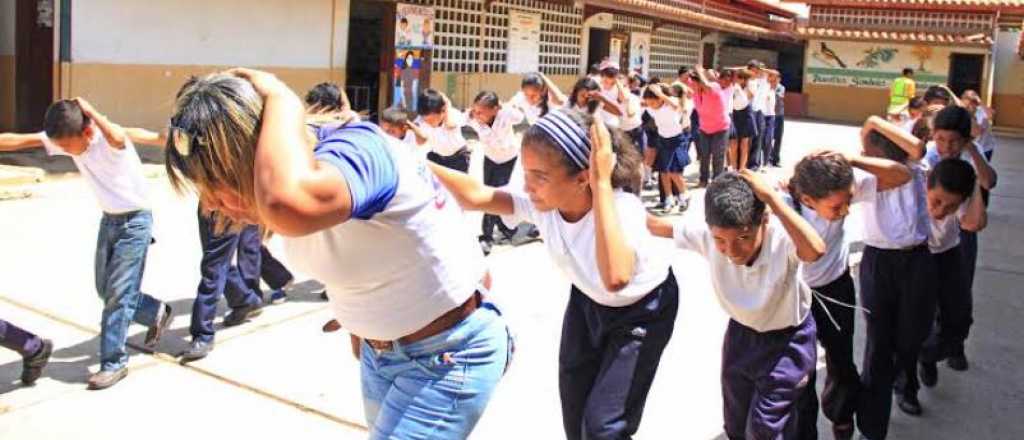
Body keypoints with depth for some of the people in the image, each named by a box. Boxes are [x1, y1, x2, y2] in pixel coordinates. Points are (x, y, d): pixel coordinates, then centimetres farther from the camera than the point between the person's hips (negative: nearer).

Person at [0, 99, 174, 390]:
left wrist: (90, 110, -37)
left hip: (134, 220, -8)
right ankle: (156, 314, 36)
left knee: (119, 293, -6)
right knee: (105, 290, 14)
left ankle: (113, 363, 4)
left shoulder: (109, 136, -26)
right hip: (109, 219, 8)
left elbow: (118, 139, -50)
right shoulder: (66, 138, -6)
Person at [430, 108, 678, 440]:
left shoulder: (622, 205, -40)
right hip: (588, 299, 6)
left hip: (642, 309, -5)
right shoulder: (542, 201, -26)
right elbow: (475, 196, -34)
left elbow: (615, 278, -59)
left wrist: (602, 184, -57)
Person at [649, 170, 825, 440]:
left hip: (787, 339, -4)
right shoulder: (707, 234, -25)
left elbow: (816, 251, -57)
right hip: (740, 333, 4)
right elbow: (656, 225, -11)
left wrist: (770, 196, -54)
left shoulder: (782, 237, -35)